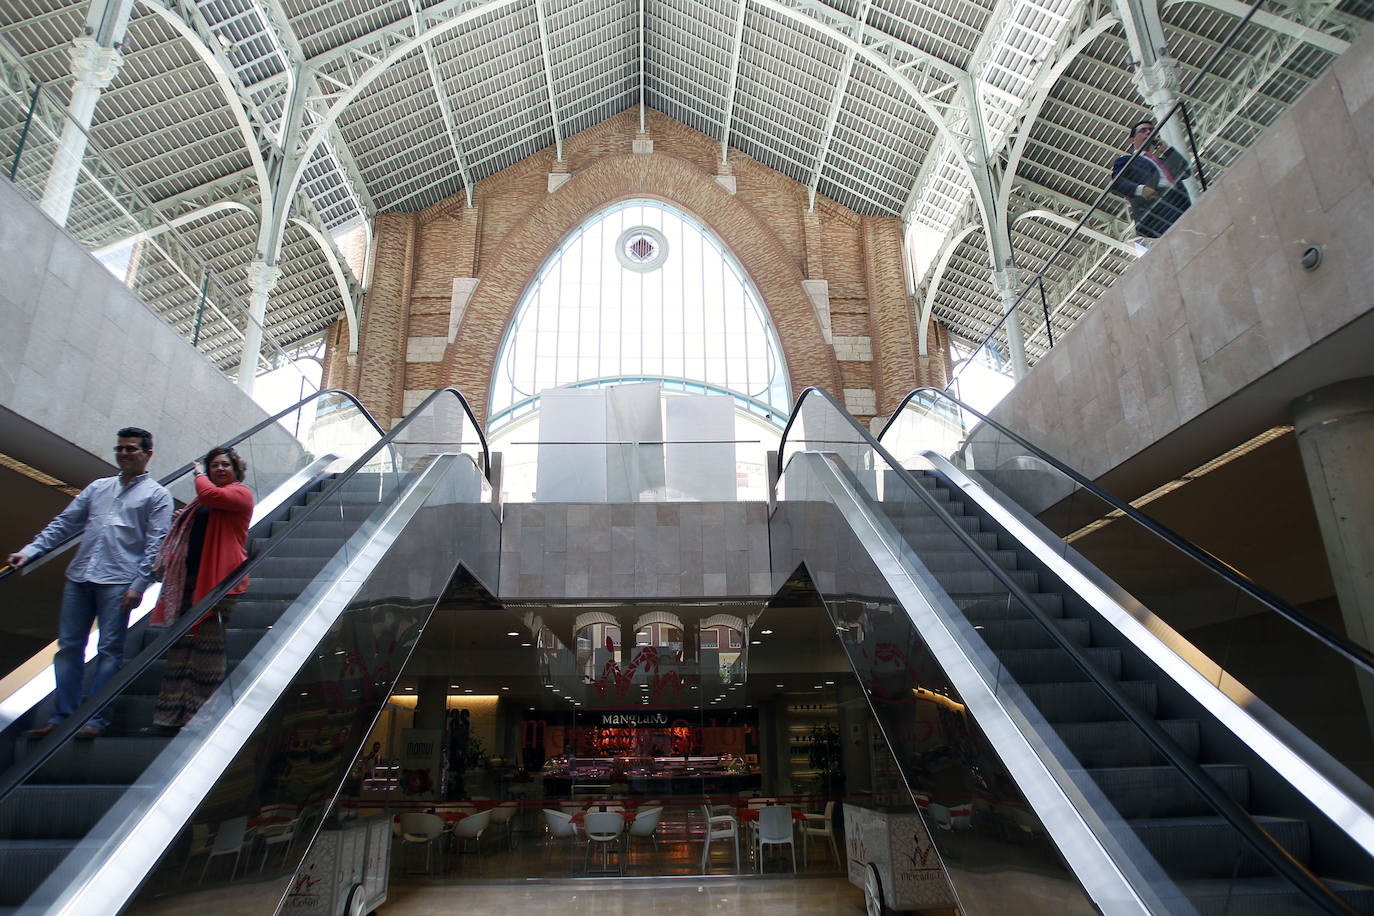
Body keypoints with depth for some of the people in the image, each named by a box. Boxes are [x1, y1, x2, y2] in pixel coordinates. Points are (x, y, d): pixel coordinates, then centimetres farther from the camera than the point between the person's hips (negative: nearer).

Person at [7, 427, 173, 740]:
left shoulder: (157, 495, 3)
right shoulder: (98, 488, 19)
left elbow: (155, 543, -5)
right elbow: (64, 523, 19)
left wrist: (138, 585, -12)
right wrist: (30, 550, 5)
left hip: (118, 582, -5)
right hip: (79, 577, 5)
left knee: (110, 650, -2)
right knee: (68, 647, 7)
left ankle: (95, 717, 4)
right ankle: (62, 715, 15)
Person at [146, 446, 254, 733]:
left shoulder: (240, 493, -3)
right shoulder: (202, 501, 23)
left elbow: (209, 494, -22)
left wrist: (199, 473, -2)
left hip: (217, 579, -9)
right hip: (189, 578, 9)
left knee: (207, 643, -5)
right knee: (180, 642, 10)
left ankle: (201, 714, 2)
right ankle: (171, 715, 17)